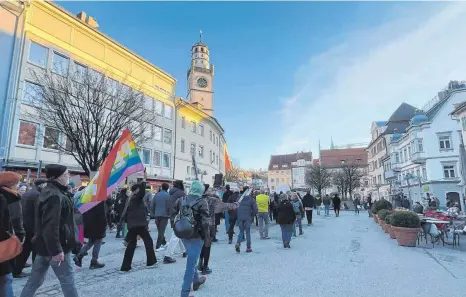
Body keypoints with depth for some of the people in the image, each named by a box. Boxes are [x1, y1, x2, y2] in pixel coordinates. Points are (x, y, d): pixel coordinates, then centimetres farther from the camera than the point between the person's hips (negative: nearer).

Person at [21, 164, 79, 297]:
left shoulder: (49, 192, 12)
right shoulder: (55, 196, -22)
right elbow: (51, 226, -29)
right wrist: (56, 250, -27)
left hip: (44, 245, 10)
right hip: (55, 246, -10)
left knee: (35, 280, 18)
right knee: (67, 280, 1)